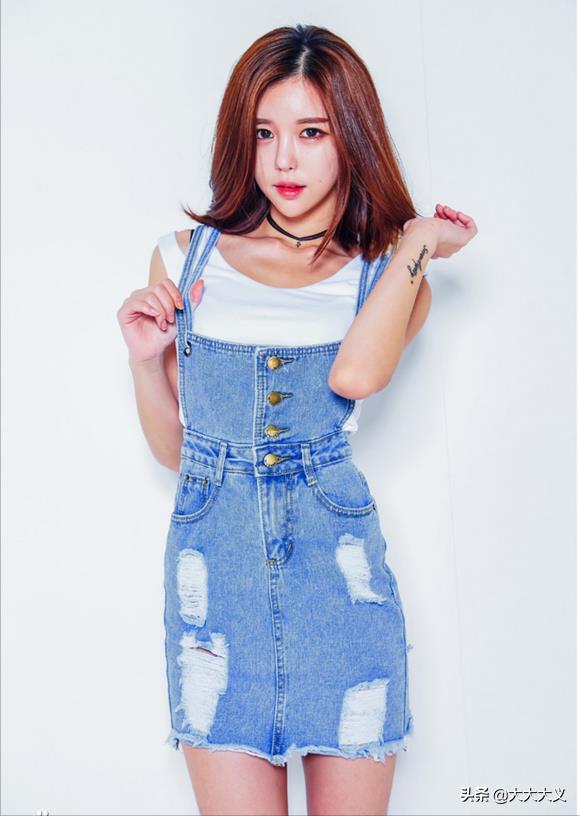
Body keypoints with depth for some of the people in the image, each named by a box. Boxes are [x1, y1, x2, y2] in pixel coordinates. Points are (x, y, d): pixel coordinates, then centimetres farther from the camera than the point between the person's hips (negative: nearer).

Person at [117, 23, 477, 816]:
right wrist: (144, 357, -3)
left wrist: (416, 244, -9)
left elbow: (357, 374, -21)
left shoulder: (388, 275, 5)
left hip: (337, 567, 0)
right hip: (215, 570, 1)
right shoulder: (185, 258, 6)